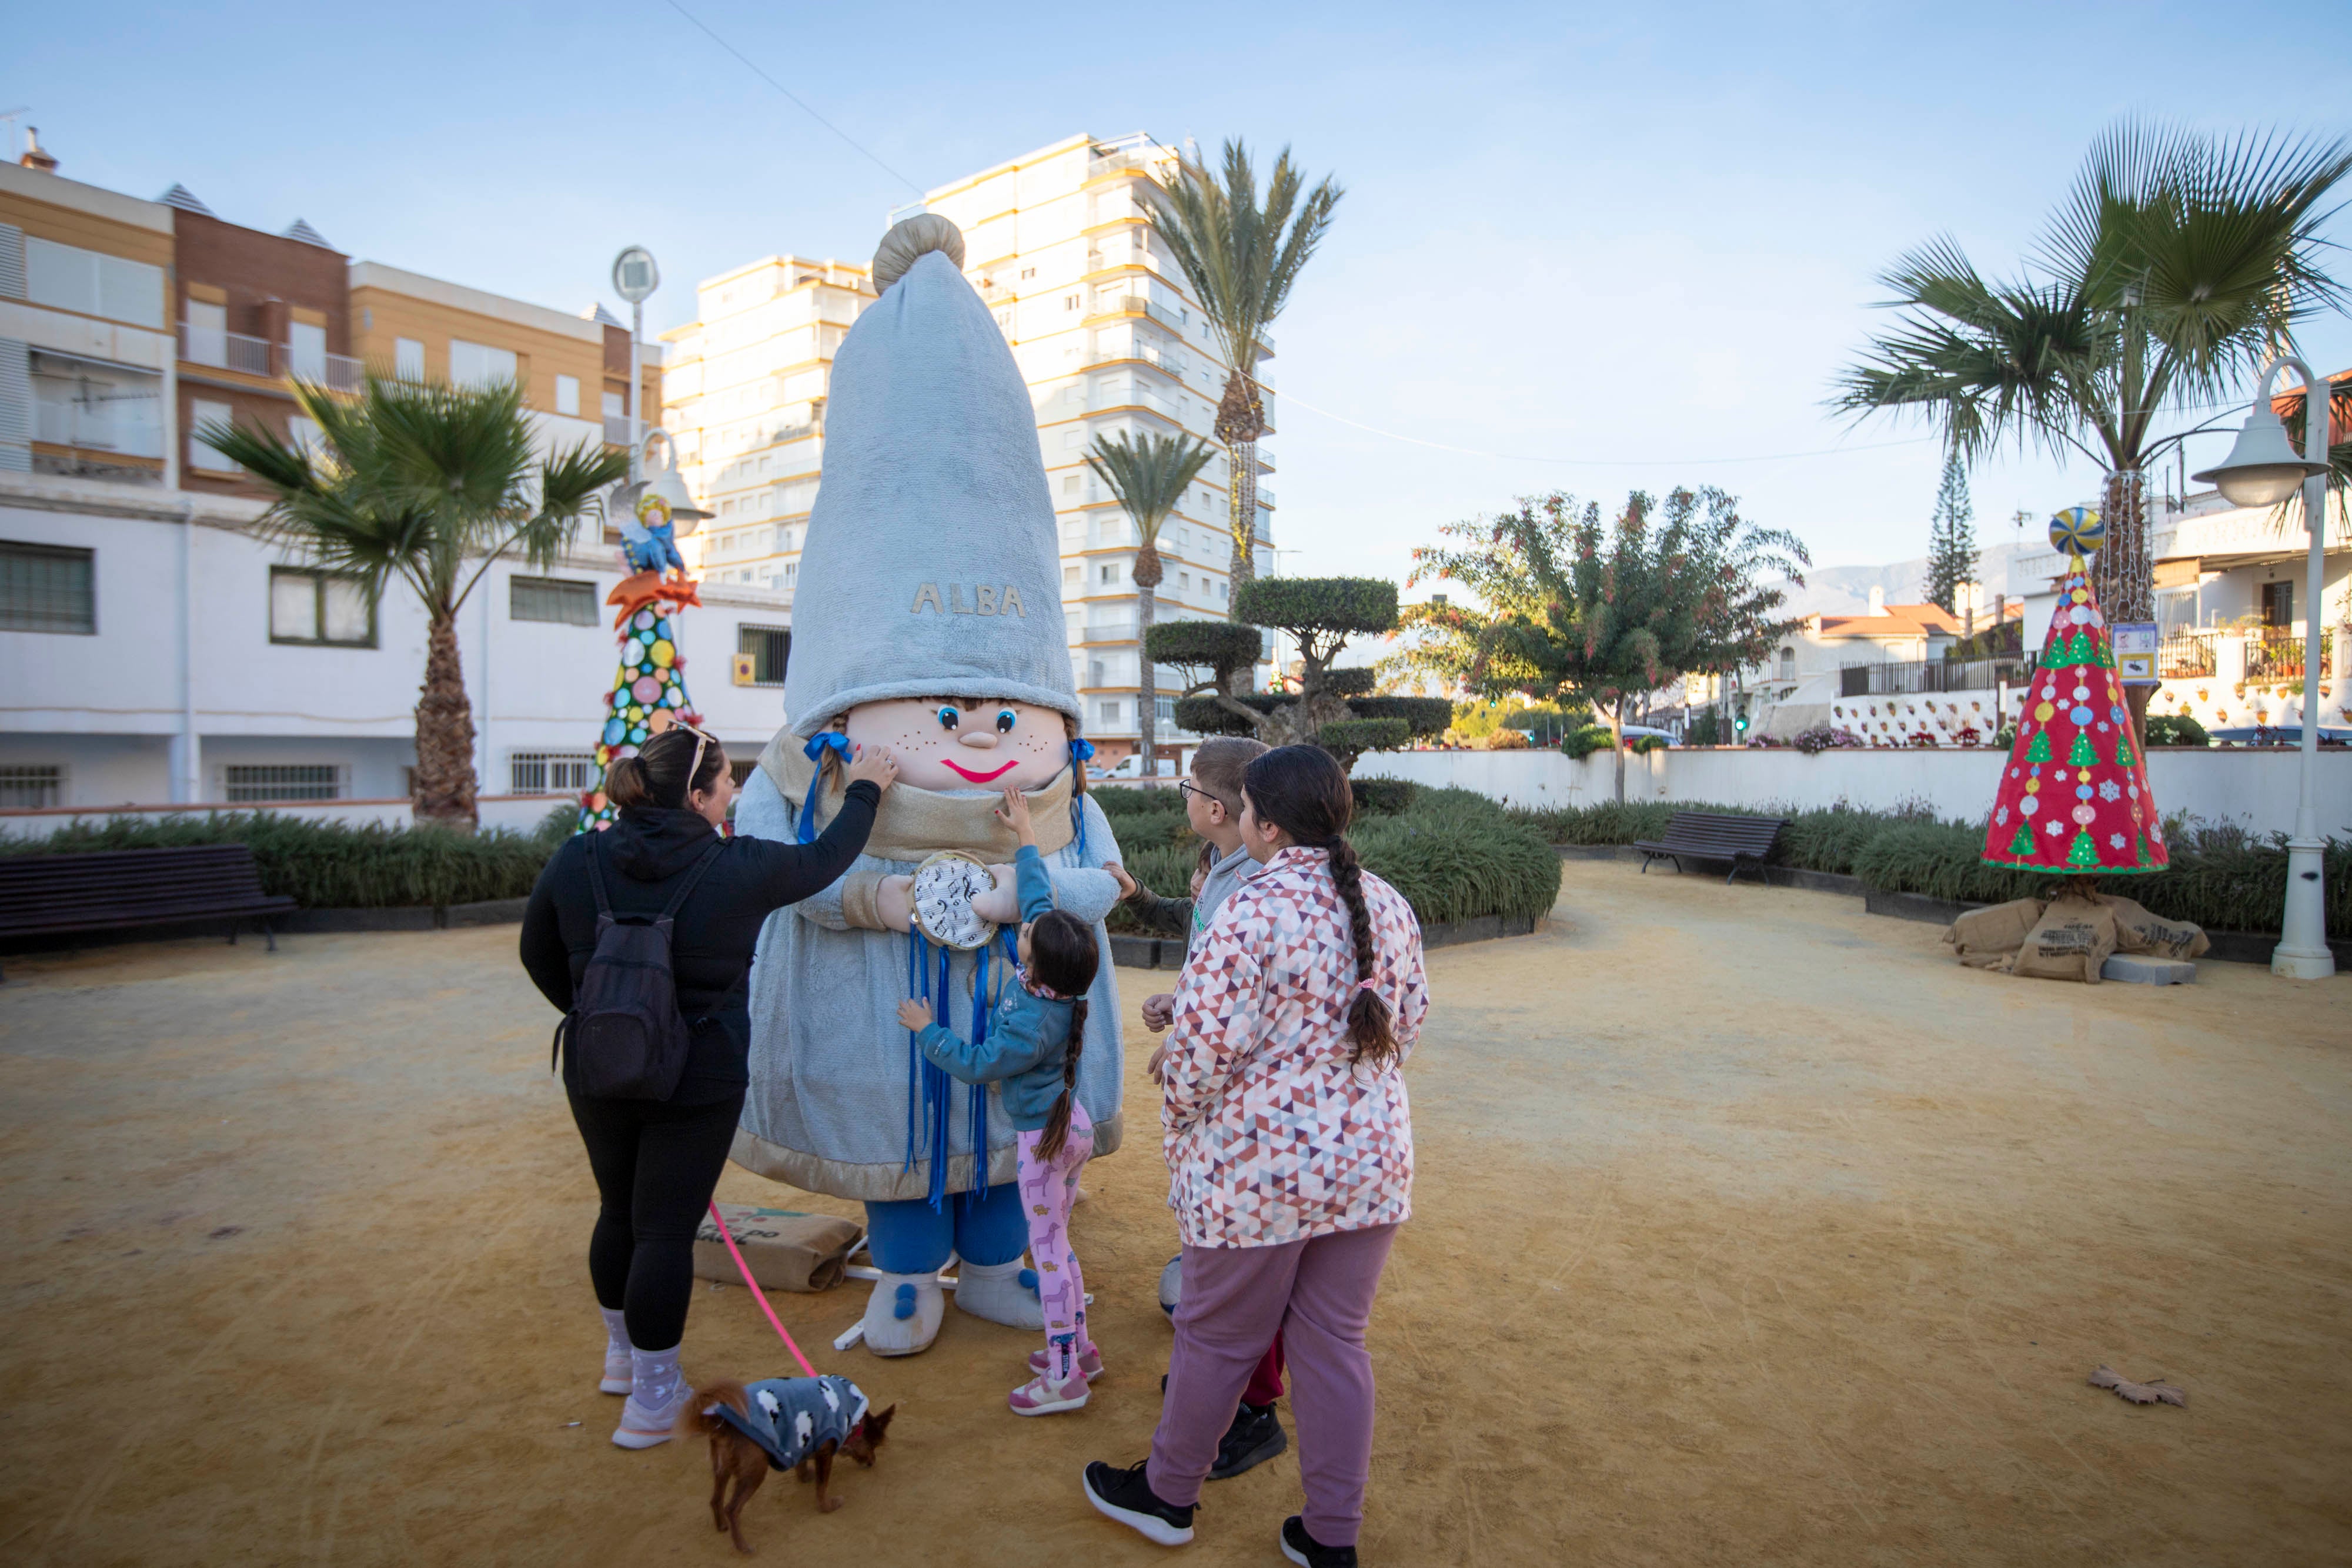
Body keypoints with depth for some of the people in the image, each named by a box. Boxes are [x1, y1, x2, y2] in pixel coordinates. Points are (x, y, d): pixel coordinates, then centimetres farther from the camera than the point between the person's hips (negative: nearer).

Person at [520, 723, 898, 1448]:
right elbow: (823, 859, 2)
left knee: (619, 1211, 22)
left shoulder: (576, 860, -5)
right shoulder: (737, 868, -15)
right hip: (699, 1080, -5)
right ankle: (652, 1398, 17)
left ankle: (622, 1353, 43)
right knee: (666, 1229, 5)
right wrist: (864, 792, 17)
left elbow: (540, 955, 7)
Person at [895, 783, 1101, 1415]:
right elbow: (1039, 893, 4)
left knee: (1048, 1250, 1)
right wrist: (1024, 831, 11)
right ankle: (1079, 1346, 31)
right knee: (1056, 1244, 20)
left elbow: (976, 1063, -15)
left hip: (1043, 1136, -9)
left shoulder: (1030, 1024, -28)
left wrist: (926, 1031, -3)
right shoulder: (1052, 978, -6)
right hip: (1071, 1125, 9)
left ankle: (1063, 1376, 10)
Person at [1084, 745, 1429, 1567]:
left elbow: (1206, 1044, -21)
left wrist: (1178, 1114, -1)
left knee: (1217, 1339, 15)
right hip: (1372, 1163, 6)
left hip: (1256, 1168, -6)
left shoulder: (1251, 913, -21)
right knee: (1335, 1344, 17)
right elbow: (1409, 1021, 11)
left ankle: (1167, 1494, 37)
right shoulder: (1390, 907, 2)